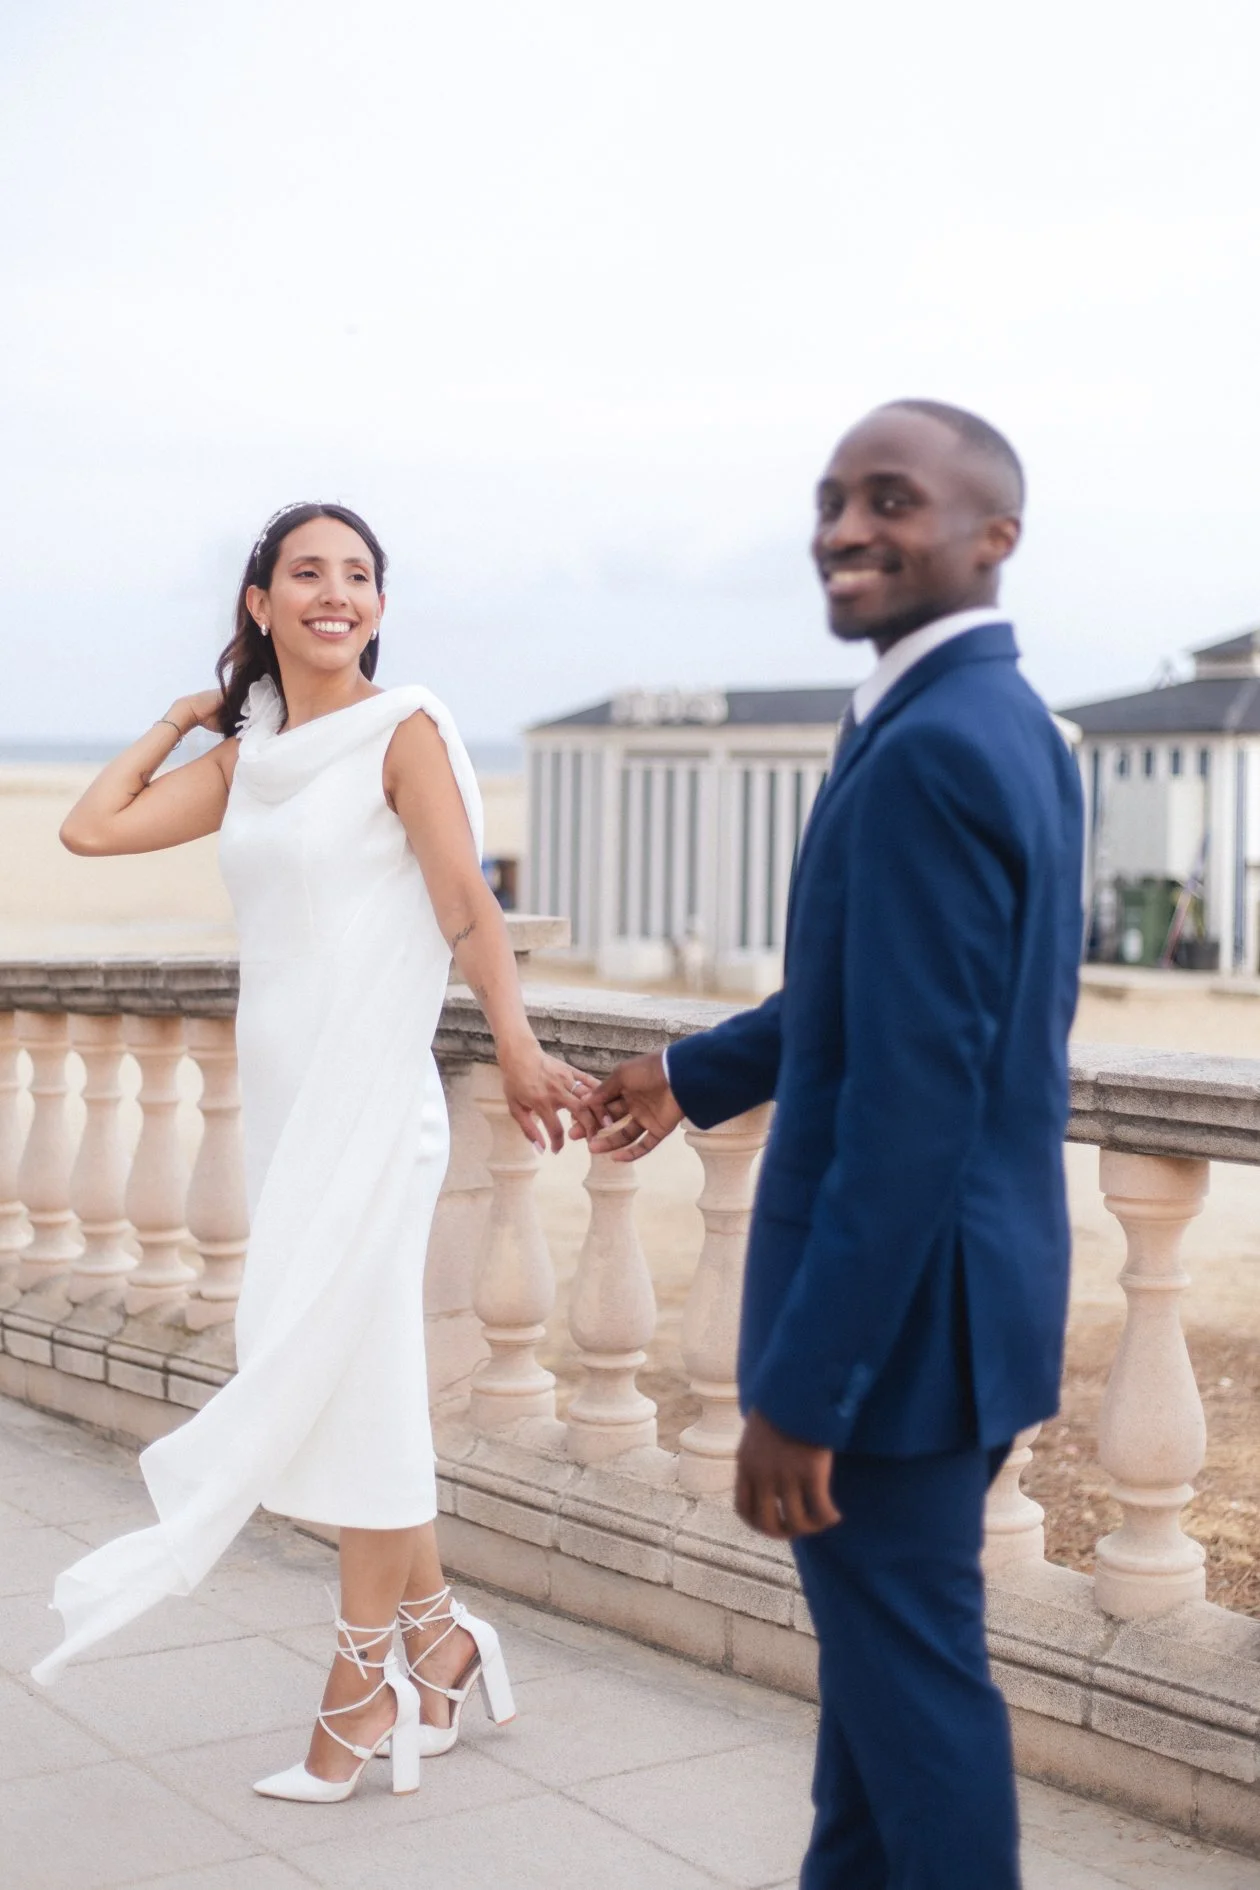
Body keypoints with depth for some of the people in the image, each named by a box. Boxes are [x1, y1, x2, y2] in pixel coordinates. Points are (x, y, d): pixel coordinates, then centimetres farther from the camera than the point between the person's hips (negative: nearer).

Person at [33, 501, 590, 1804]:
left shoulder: (404, 732, -7)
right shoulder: (243, 756, 11)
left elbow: (465, 902, -18)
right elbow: (91, 829, 8)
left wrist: (515, 1045, -31)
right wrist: (181, 718, 13)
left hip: (368, 1095, -7)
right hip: (279, 1094, 7)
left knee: (349, 1378, -1)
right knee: (315, 1381, 12)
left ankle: (361, 1687, 13)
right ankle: (436, 1637, 27)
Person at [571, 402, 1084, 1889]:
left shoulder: (932, 750, -23)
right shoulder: (1004, 722, 8)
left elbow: (914, 1104, -26)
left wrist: (799, 1391, -23)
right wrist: (694, 1075, 30)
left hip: (899, 1307, -10)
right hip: (959, 1282, 10)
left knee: (910, 1669, 5)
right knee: (878, 1639, 22)